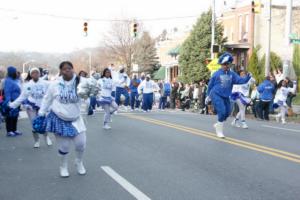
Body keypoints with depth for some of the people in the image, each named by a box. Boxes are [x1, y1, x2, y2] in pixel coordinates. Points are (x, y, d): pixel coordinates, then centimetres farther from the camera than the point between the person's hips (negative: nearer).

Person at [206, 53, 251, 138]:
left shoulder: (232, 74, 3)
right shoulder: (217, 74, -8)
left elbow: (240, 80, -9)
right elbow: (210, 85, 1)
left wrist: (247, 77, -28)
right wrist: (208, 96, 8)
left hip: (226, 97, 6)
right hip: (216, 95, -6)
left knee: (227, 112, 10)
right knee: (222, 111, -16)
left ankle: (218, 125, 36)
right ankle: (219, 130, 0)